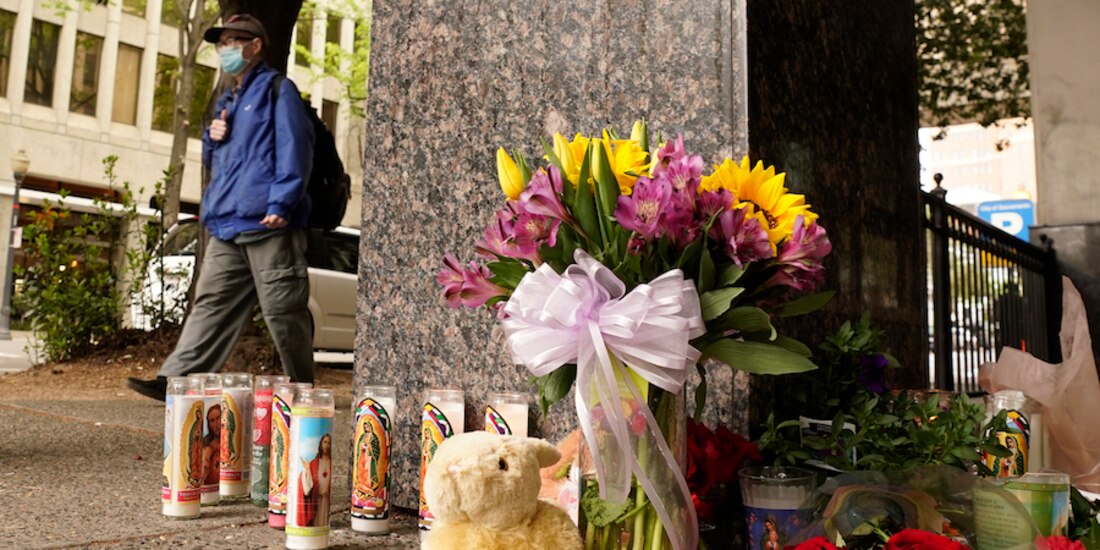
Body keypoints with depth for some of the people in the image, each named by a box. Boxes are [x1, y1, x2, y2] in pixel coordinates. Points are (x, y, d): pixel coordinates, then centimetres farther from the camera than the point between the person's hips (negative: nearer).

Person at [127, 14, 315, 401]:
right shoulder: (227, 102, 26)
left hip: (268, 224, -8)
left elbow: (294, 149, -10)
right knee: (212, 305, 2)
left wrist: (281, 203, -20)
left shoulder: (277, 89, 3)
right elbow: (214, 162, 32)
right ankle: (176, 380, 0)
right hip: (227, 226, 8)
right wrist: (213, 138, 9)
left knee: (283, 311, -3)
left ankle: (302, 388, 9)